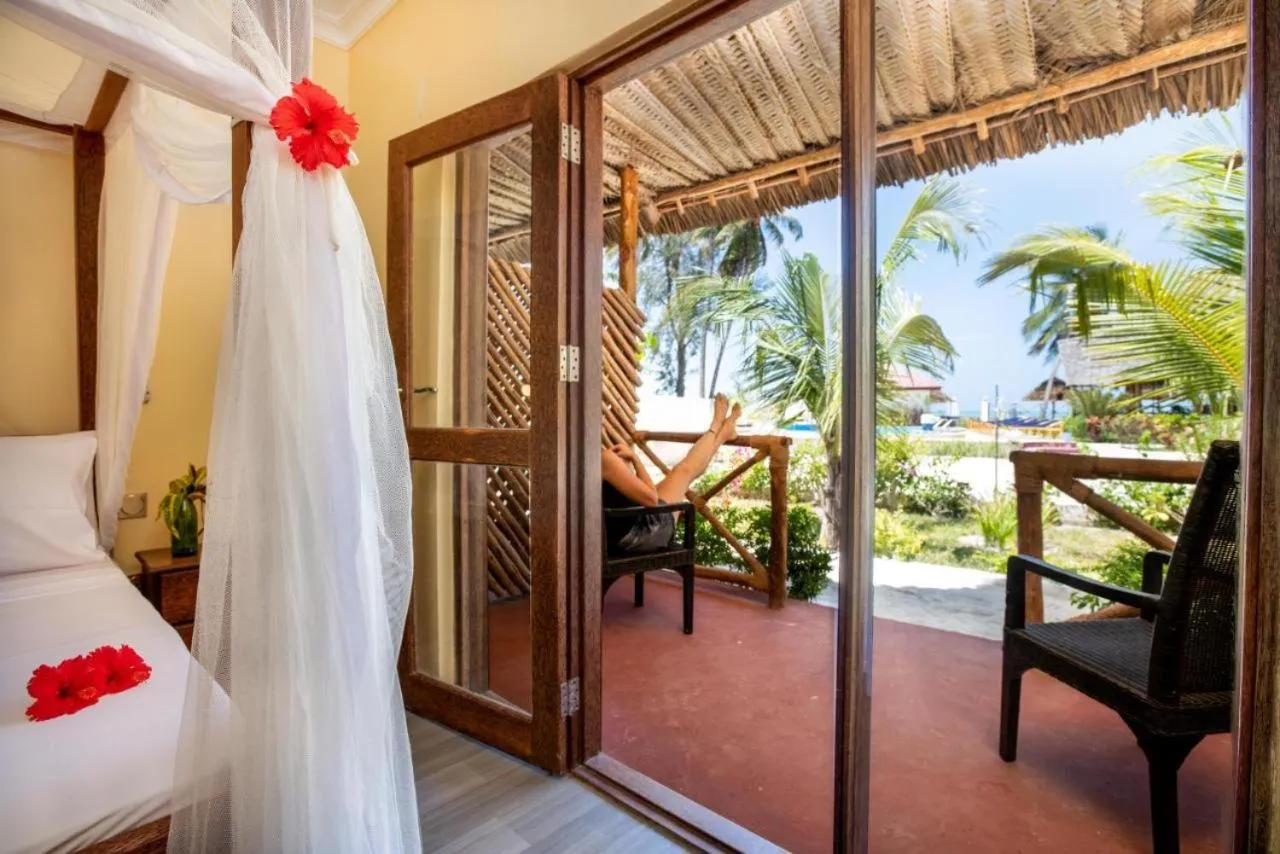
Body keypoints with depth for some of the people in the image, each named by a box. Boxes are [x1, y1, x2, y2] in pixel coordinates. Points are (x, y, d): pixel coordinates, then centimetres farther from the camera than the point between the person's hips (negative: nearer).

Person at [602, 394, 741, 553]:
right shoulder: (604, 458, -26)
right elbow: (651, 497, -19)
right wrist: (634, 458, -11)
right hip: (641, 535, -8)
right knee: (685, 470, 7)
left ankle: (721, 433, 39)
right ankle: (716, 428, 33)